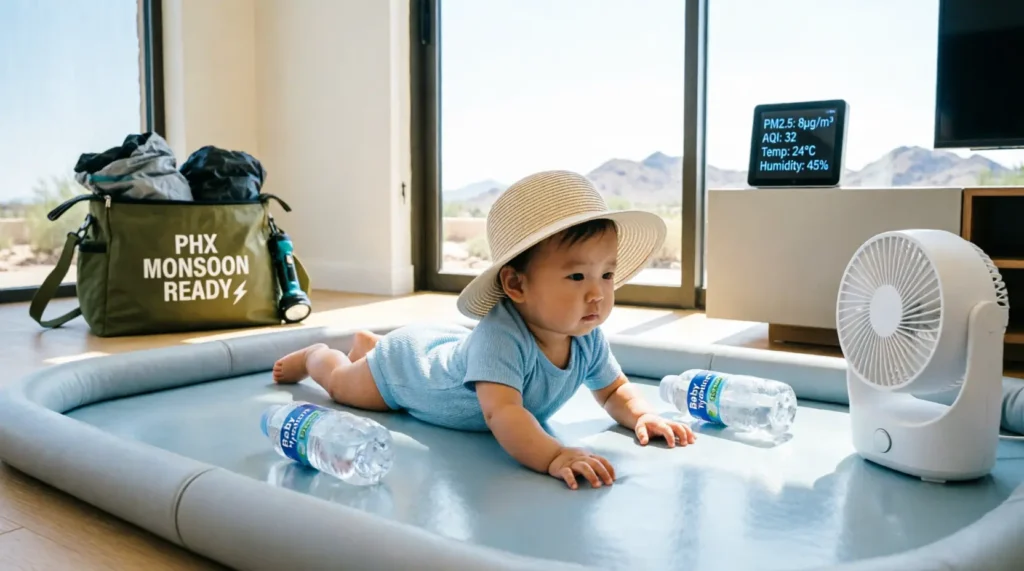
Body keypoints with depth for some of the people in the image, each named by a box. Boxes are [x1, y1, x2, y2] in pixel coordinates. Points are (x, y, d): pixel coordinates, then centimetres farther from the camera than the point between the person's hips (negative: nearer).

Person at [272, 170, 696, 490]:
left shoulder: (588, 338, -28)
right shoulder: (500, 335, -51)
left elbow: (615, 390, -14)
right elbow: (501, 412, -60)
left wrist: (641, 415, -34)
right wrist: (553, 457, -73)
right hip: (410, 360, -6)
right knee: (342, 385, 22)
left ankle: (367, 343, 65)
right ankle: (315, 355, 54)